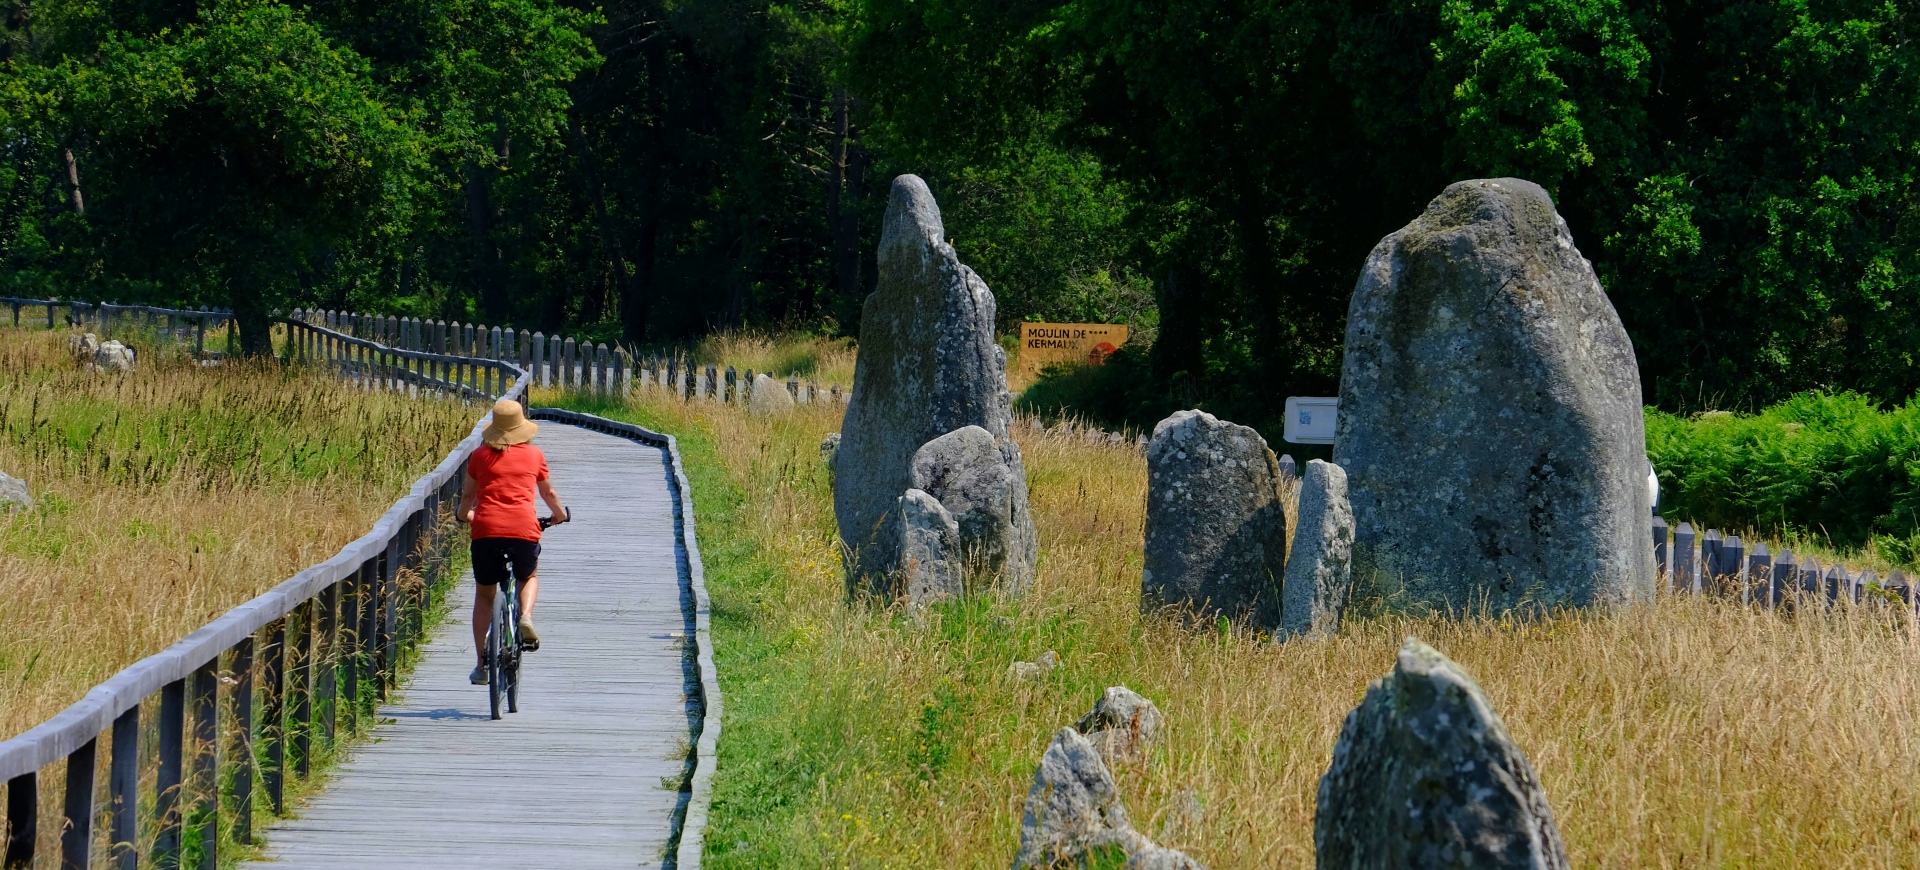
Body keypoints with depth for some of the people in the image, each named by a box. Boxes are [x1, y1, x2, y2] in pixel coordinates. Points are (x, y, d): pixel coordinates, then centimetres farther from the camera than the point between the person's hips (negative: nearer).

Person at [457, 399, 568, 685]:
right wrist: (561, 514, 48)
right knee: (529, 577, 29)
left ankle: (482, 663, 12)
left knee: (484, 594, 17)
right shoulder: (534, 455, 13)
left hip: (487, 529, 0)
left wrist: (464, 514, 46)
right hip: (524, 529, 0)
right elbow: (548, 493, 27)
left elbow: (467, 494, 24)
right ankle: (526, 616, -3)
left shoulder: (480, 455, 12)